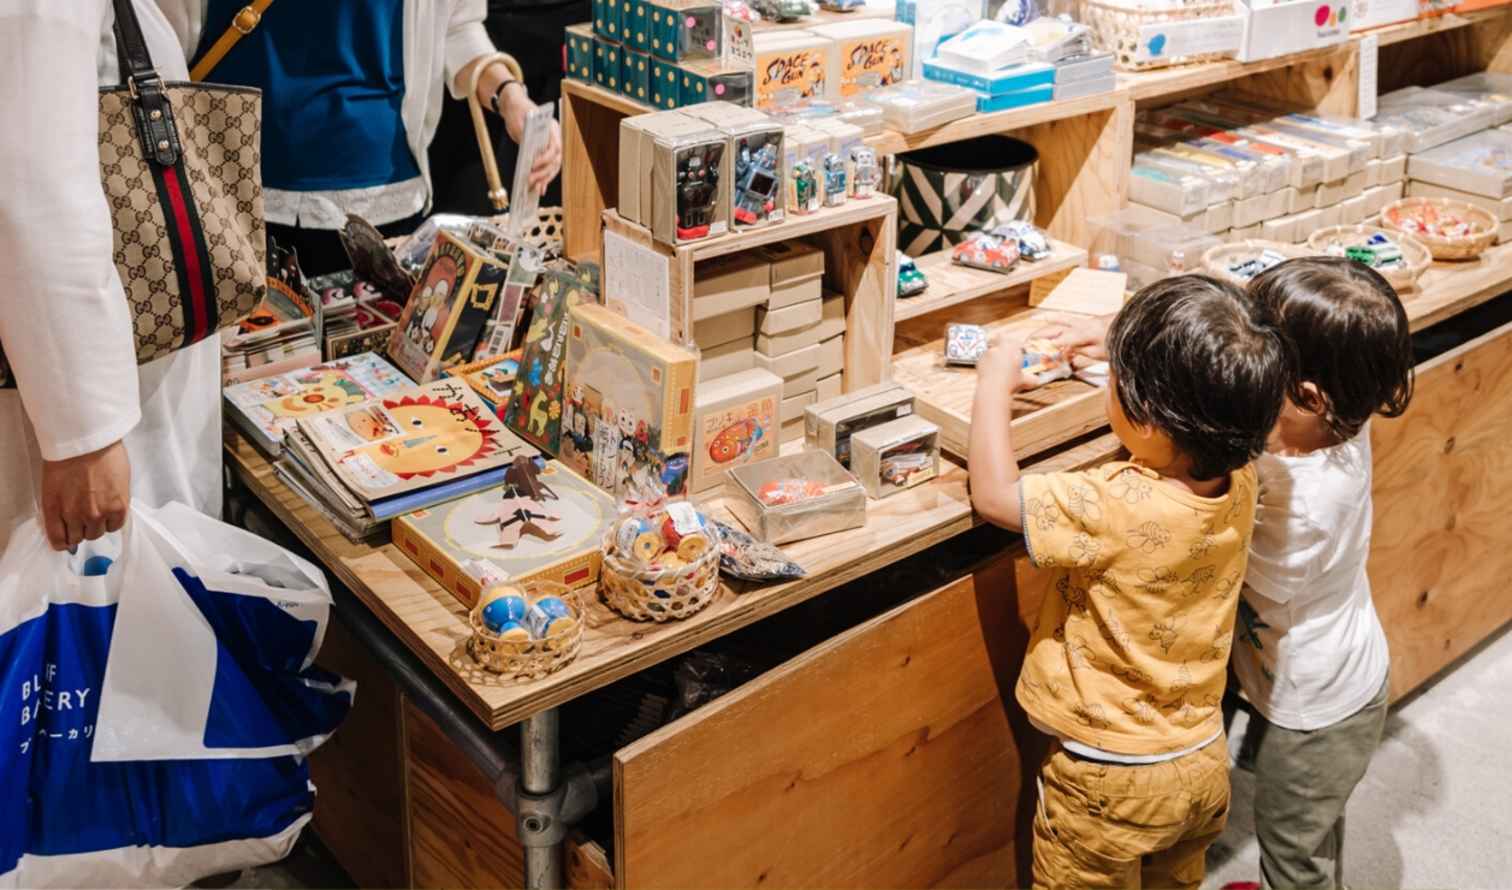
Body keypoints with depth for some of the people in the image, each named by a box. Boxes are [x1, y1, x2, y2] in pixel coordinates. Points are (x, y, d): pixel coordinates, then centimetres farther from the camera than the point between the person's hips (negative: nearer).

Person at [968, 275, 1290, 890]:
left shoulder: (1119, 511, -34)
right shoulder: (1237, 480, -13)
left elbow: (993, 494, -24)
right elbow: (1201, 397, 9)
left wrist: (996, 379, -14)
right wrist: (1120, 350, 6)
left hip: (1111, 783, -6)